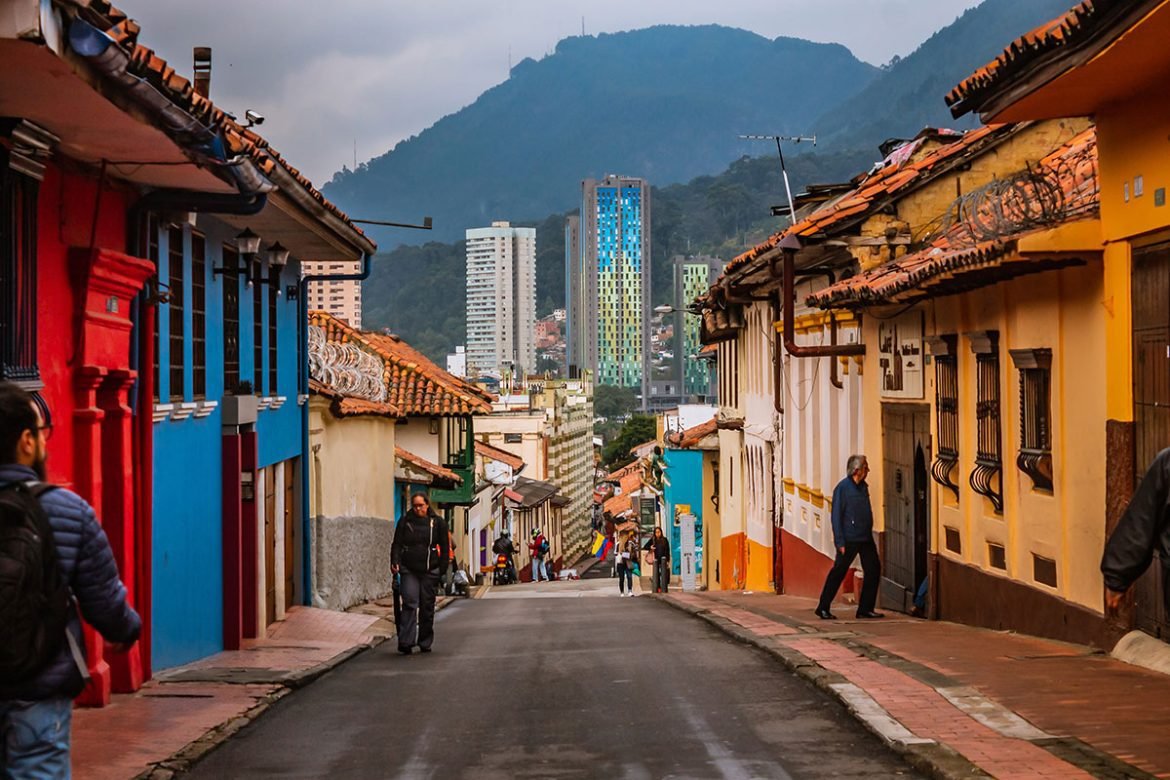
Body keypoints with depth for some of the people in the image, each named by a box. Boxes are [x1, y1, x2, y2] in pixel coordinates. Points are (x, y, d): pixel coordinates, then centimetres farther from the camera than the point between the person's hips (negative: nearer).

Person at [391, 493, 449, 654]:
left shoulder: (438, 523, 6)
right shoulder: (405, 522, 7)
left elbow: (445, 547, 8)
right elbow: (397, 543, 6)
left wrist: (442, 569, 1)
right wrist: (395, 561, -10)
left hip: (429, 571, 1)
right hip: (409, 570, 0)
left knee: (427, 607, 4)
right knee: (410, 603, -12)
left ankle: (425, 642, 15)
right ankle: (406, 642, -15)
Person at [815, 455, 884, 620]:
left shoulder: (863, 487, 11)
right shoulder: (842, 488, -11)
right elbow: (836, 516, -12)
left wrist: (869, 535, 16)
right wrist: (840, 542, -16)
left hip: (866, 538, 7)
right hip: (850, 539, -7)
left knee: (873, 569, 3)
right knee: (838, 572, -2)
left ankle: (866, 609, 11)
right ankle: (823, 608, 7)